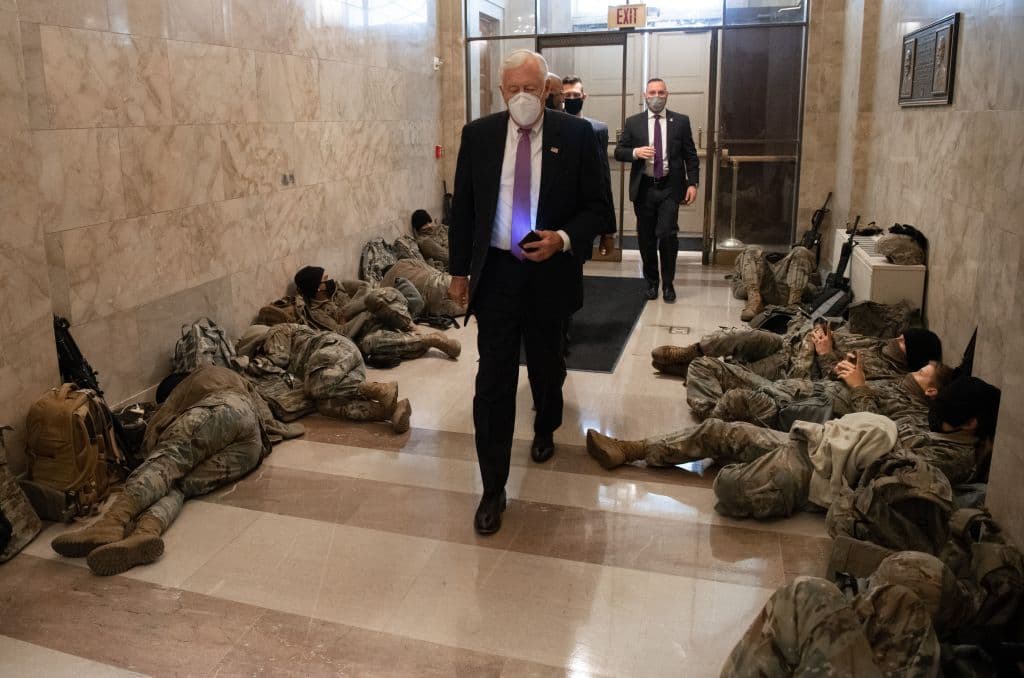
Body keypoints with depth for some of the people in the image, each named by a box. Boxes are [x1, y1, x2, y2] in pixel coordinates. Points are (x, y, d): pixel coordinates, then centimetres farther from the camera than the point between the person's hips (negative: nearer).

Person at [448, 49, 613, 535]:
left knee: (546, 366, 20)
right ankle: (493, 489, 6)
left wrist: (563, 239, -20)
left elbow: (597, 207, -2)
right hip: (495, 273, 0)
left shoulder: (576, 135, -4)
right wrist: (460, 270, 4)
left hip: (550, 273, 0)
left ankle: (545, 430, 51)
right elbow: (462, 207, 6)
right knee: (493, 380, -2)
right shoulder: (478, 134, 1)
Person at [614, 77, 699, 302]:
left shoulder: (681, 121, 5)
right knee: (646, 237, 7)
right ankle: (651, 281, 24)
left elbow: (691, 156, 6)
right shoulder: (633, 122, 6)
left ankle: (668, 283, 7)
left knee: (668, 234, -11)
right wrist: (635, 152, -15)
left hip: (670, 187, -1)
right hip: (643, 188, 1)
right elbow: (618, 152, 5)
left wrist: (692, 183, -3)